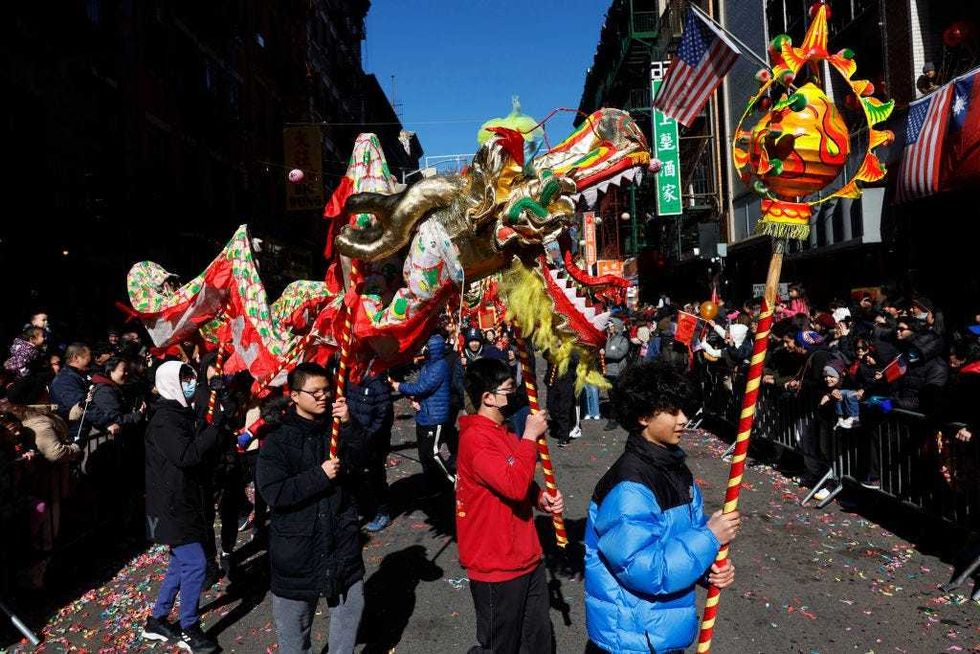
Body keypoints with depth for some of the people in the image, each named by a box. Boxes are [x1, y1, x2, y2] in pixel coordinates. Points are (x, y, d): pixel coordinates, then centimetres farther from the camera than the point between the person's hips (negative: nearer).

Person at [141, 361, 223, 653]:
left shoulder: (183, 414, 12)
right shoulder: (165, 419, -18)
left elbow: (198, 446, 17)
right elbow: (187, 455, -29)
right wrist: (216, 424, -30)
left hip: (185, 501, 10)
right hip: (172, 506, -10)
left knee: (182, 562, 18)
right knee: (195, 563, -5)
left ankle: (157, 621, 31)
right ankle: (189, 630, 10)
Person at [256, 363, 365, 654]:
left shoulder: (337, 430, 2)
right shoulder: (278, 441, -8)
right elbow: (273, 493, -17)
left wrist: (349, 425, -20)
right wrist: (319, 475, -20)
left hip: (342, 541, 3)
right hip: (297, 547, -3)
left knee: (350, 609, 16)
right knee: (294, 626, 13)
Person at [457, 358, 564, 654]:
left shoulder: (505, 431, 9)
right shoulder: (475, 438, -22)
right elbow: (514, 486, -31)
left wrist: (541, 498, -1)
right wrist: (530, 436, -23)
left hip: (527, 558, 9)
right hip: (497, 568, -9)